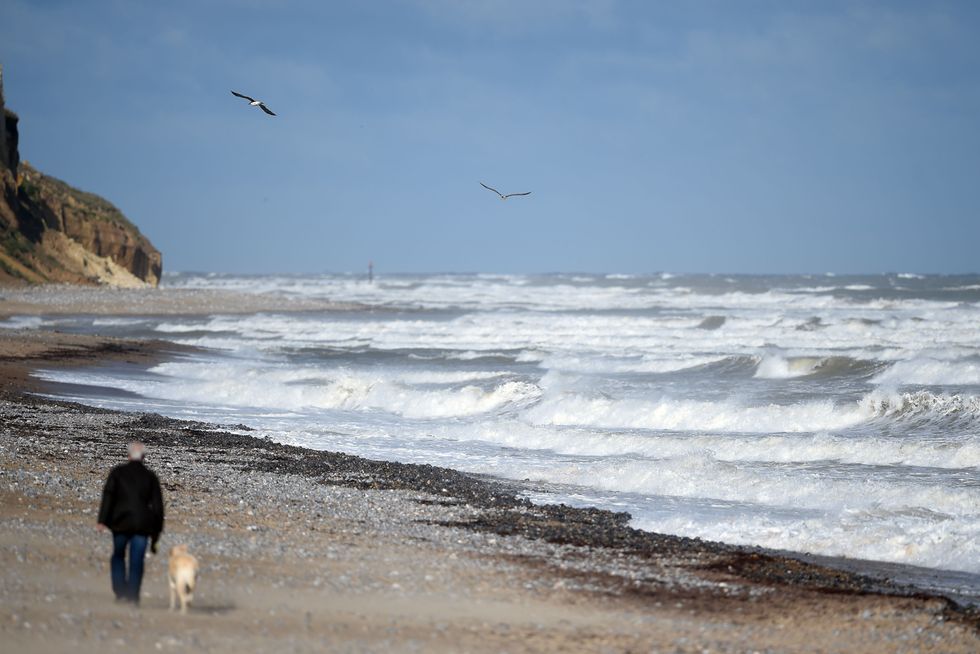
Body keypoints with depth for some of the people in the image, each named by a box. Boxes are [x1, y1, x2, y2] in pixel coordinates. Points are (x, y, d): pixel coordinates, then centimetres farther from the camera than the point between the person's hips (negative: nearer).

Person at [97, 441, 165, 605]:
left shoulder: (118, 472, 2)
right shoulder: (150, 477, 7)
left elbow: (108, 496, -7)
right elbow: (157, 504, 7)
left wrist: (102, 520, -10)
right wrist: (156, 530, 12)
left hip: (121, 523, 0)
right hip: (142, 524, 0)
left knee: (118, 556, 16)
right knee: (137, 561, 3)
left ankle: (120, 592, 4)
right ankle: (133, 595, -4)